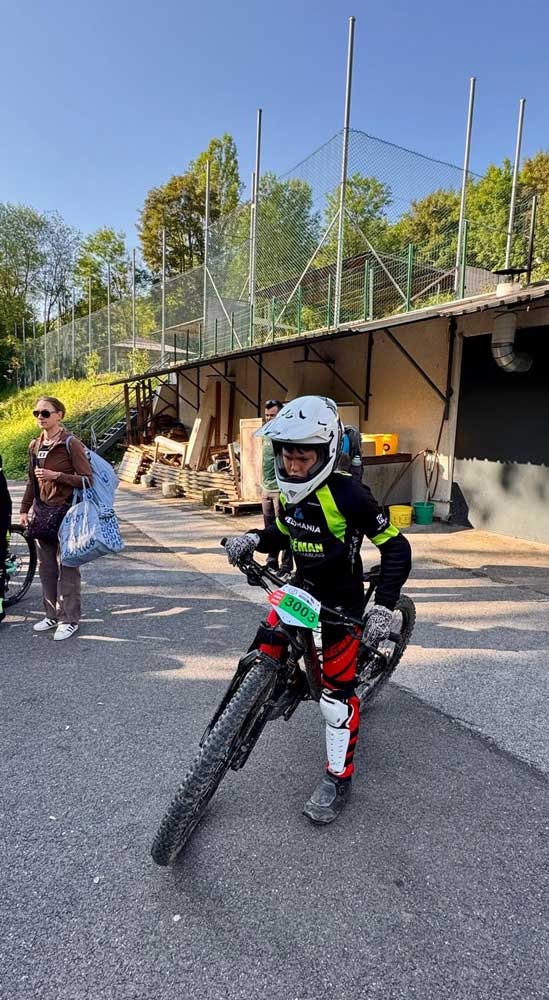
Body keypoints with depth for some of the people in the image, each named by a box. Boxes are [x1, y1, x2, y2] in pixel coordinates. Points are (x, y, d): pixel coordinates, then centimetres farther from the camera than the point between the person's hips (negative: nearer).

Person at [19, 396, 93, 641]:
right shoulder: (35, 446, 9)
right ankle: (53, 615, 26)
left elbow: (87, 479, -14)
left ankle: (69, 619, 12)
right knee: (46, 567, 13)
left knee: (67, 567, 1)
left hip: (66, 512, -7)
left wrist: (56, 476, -22)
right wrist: (24, 509, 12)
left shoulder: (71, 444, -11)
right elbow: (32, 481, 17)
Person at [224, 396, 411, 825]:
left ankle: (338, 779, 19)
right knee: (263, 651, 2)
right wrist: (253, 539, -9)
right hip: (301, 589, 7)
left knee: (337, 693, 0)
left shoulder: (347, 495, -26)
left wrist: (384, 607, -29)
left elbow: (396, 548, -21)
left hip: (340, 603, -6)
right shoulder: (293, 491, -3)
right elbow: (284, 534, 12)